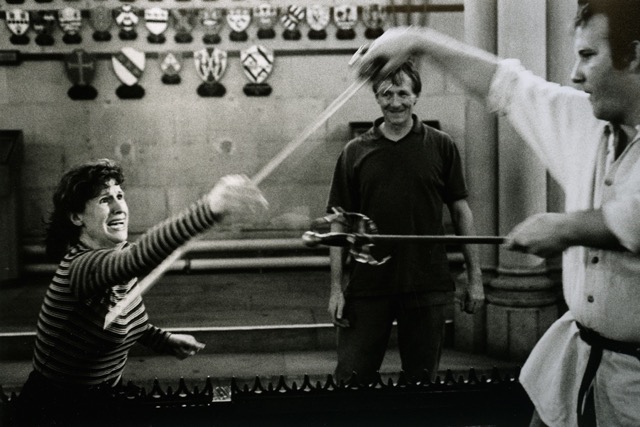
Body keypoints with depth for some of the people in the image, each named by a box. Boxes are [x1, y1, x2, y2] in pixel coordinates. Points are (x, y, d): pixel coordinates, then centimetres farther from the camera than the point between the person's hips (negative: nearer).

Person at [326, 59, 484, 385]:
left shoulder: (441, 146, 3)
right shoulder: (355, 152, 4)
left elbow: (460, 210, 7)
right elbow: (339, 222, 5)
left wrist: (474, 276, 3)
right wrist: (336, 288, 0)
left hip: (428, 286, 0)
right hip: (367, 287, 0)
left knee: (422, 377, 10)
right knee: (351, 377, 3)